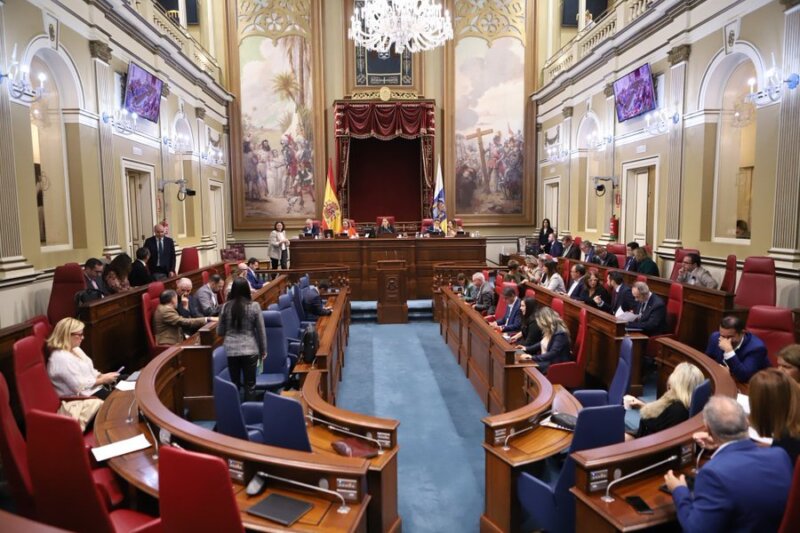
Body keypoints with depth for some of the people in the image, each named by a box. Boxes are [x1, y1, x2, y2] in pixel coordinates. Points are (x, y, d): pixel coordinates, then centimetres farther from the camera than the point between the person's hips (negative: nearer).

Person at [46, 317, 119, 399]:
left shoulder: (74, 349, 9)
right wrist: (103, 380, -15)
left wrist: (102, 376, -1)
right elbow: (79, 386, -23)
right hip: (83, 398, -10)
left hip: (94, 387, 10)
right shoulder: (61, 358, -21)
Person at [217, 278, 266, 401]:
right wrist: (263, 349, 10)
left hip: (231, 350, 2)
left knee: (234, 383, 13)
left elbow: (219, 332, 7)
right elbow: (261, 330, -1)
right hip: (250, 349, -2)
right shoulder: (254, 306, -7)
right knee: (250, 384, 7)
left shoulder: (226, 307, -1)